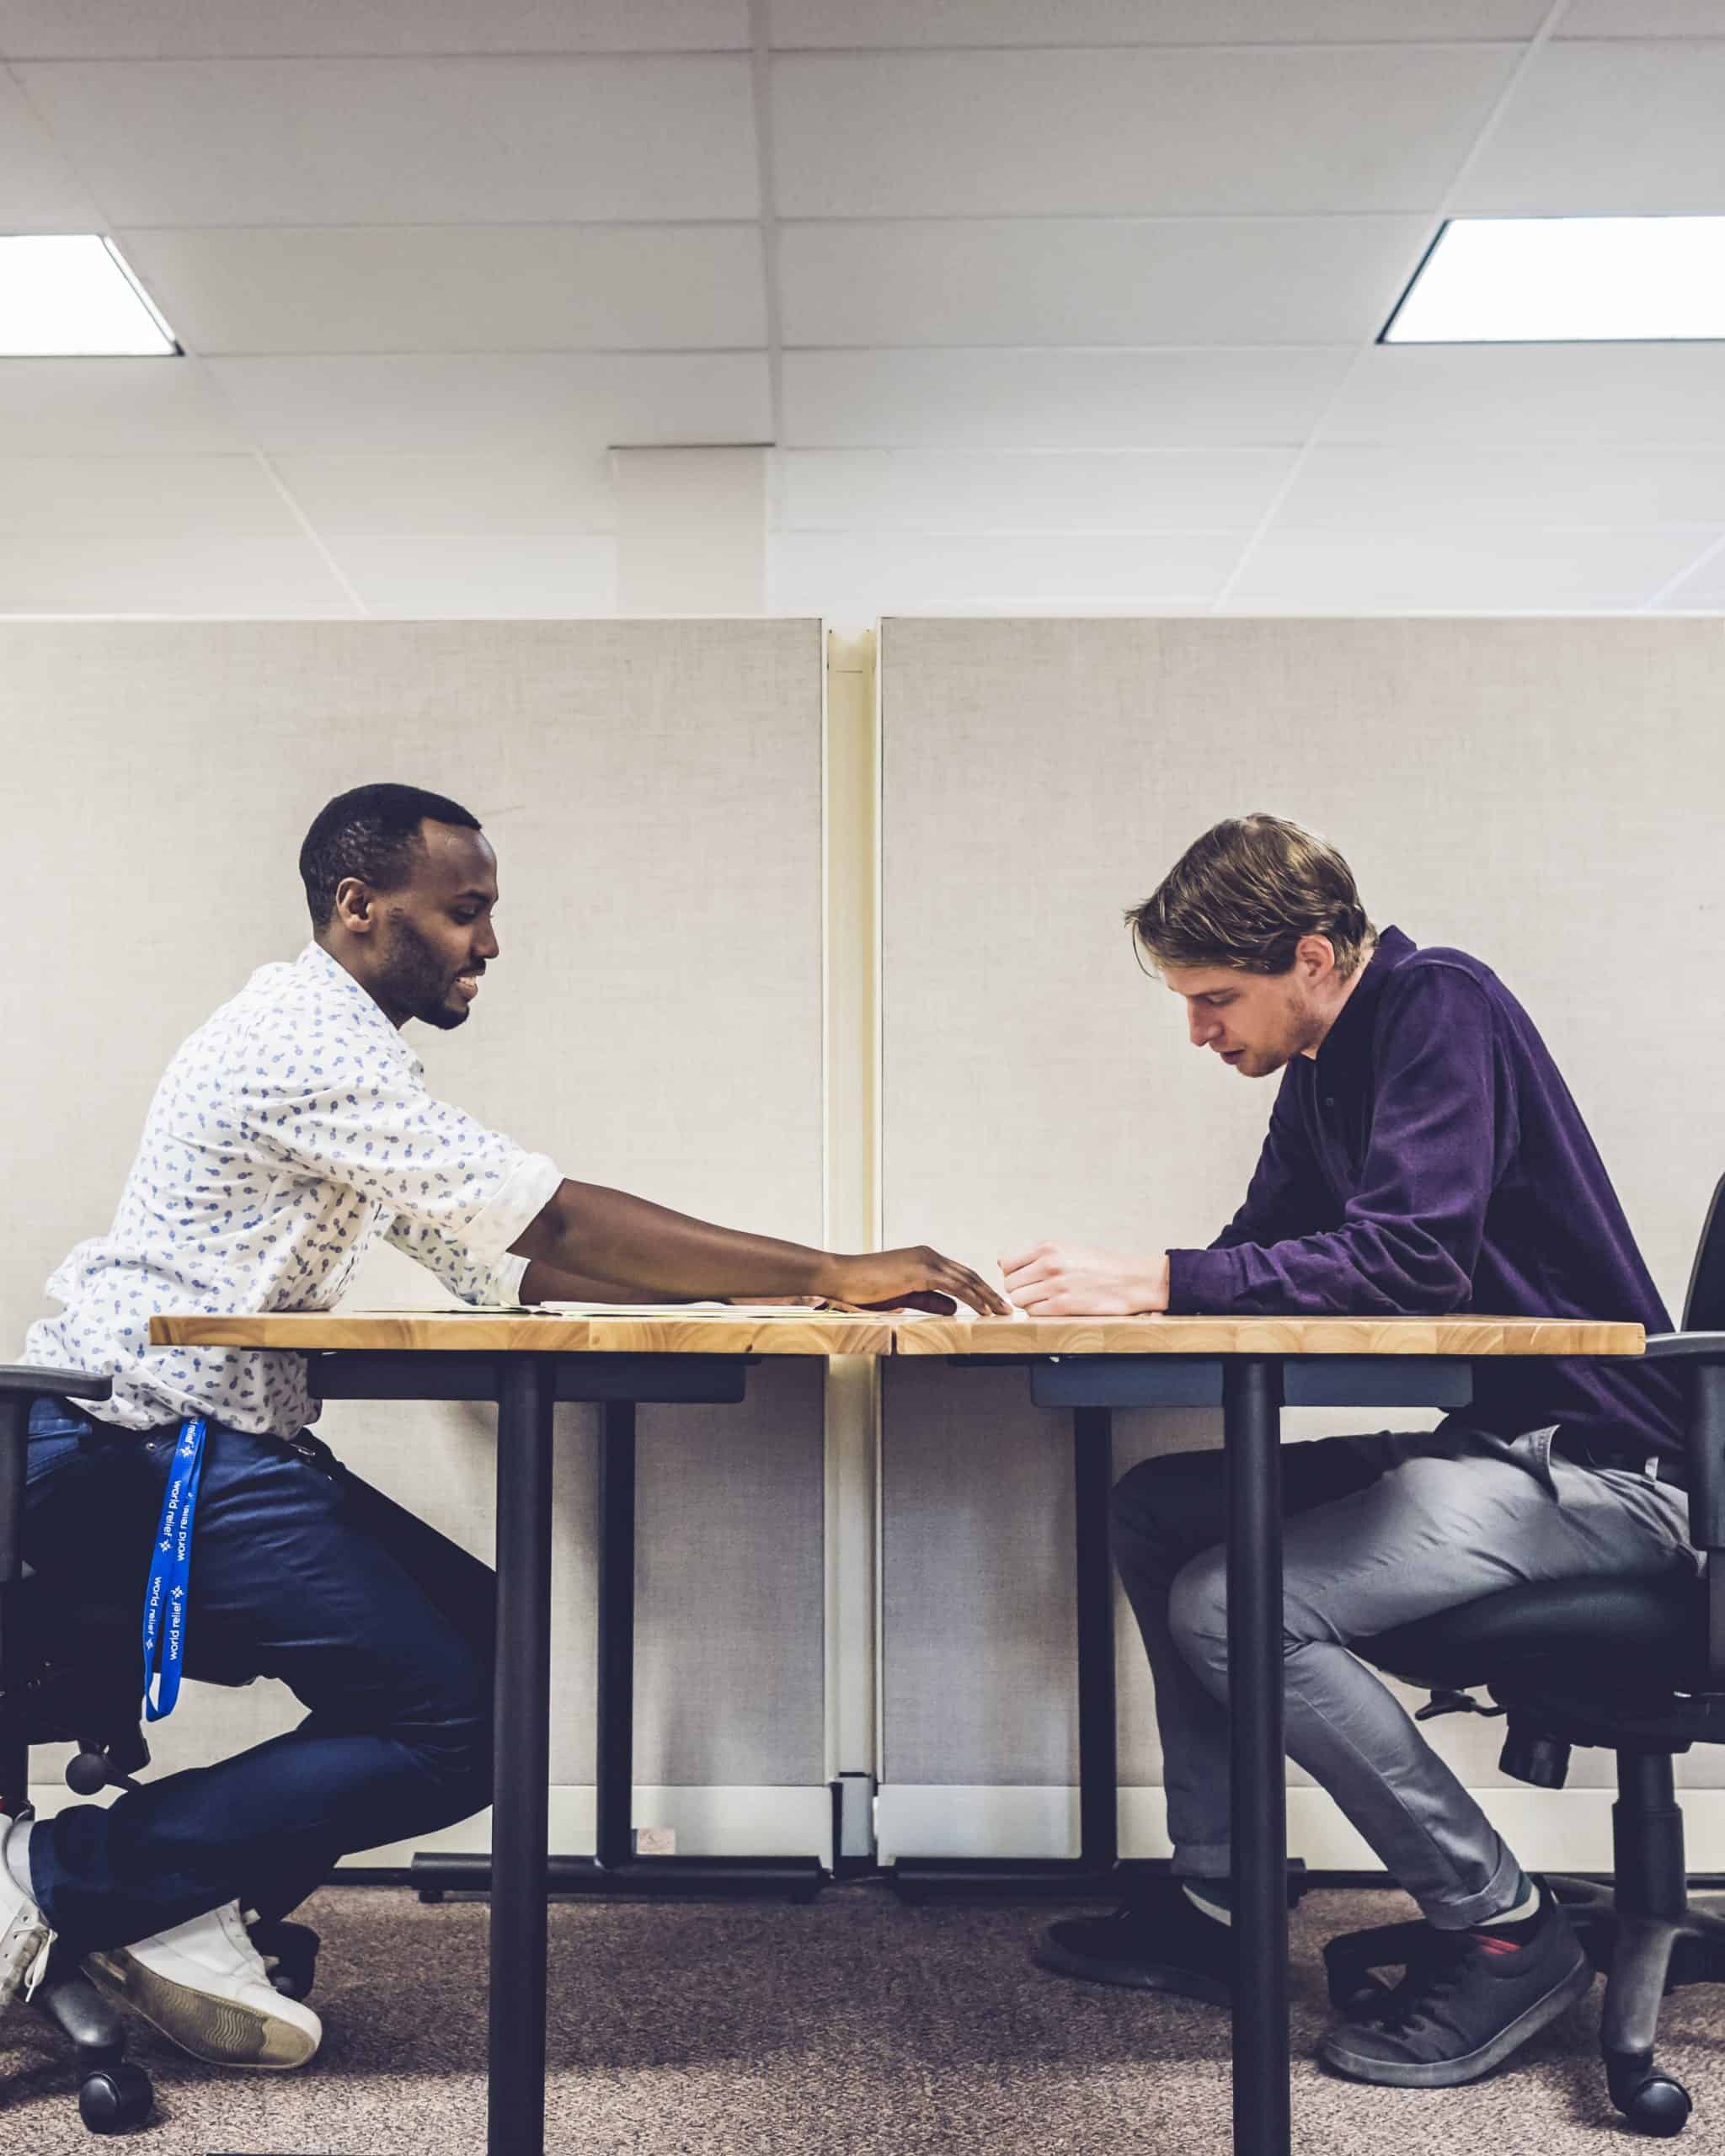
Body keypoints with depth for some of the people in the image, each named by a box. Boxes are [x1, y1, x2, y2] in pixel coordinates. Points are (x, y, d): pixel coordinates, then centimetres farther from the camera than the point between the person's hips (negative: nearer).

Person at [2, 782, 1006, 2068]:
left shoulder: (350, 1051, 18)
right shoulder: (303, 1038, -15)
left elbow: (504, 1260, 14)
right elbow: (552, 1219, -22)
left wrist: (779, 1285, 5)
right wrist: (827, 1276, -20)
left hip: (219, 1445, 10)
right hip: (141, 1451, -10)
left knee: (492, 1641, 5)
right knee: (459, 1724, -13)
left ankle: (183, 1911, 6)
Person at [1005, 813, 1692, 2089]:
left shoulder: (1443, 1010, -16)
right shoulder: (1325, 1066, 12)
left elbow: (1410, 1255, -28)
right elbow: (1265, 1254, 13)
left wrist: (1153, 1281, -28)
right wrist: (1103, 1284, -5)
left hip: (1596, 1460, -10)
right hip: (1484, 1442, 10)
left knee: (1235, 1605, -23)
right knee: (1157, 1513, 7)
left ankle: (1504, 1930, -7)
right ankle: (1218, 1904, 11)